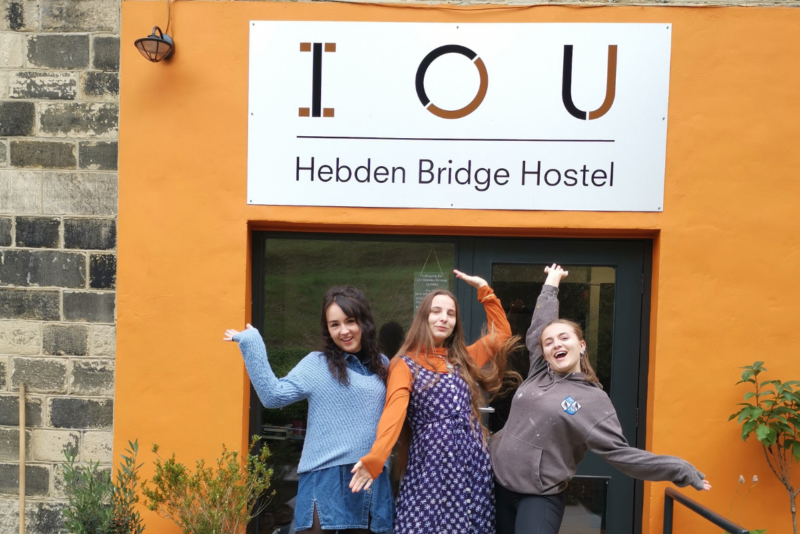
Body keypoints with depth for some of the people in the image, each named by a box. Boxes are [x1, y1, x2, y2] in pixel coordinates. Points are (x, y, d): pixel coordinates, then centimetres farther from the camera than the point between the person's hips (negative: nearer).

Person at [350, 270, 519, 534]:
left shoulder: (464, 358, 15)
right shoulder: (406, 364, -2)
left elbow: (501, 334, 22)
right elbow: (393, 413, -17)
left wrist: (484, 290, 18)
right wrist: (375, 458, -33)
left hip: (473, 460, 5)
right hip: (431, 460, -4)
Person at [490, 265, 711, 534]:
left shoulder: (594, 400, -6)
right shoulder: (538, 374, 3)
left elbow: (619, 452, -9)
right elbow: (539, 326, 13)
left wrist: (680, 470, -14)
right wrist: (551, 284, 23)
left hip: (540, 496, -4)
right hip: (498, 481, 4)